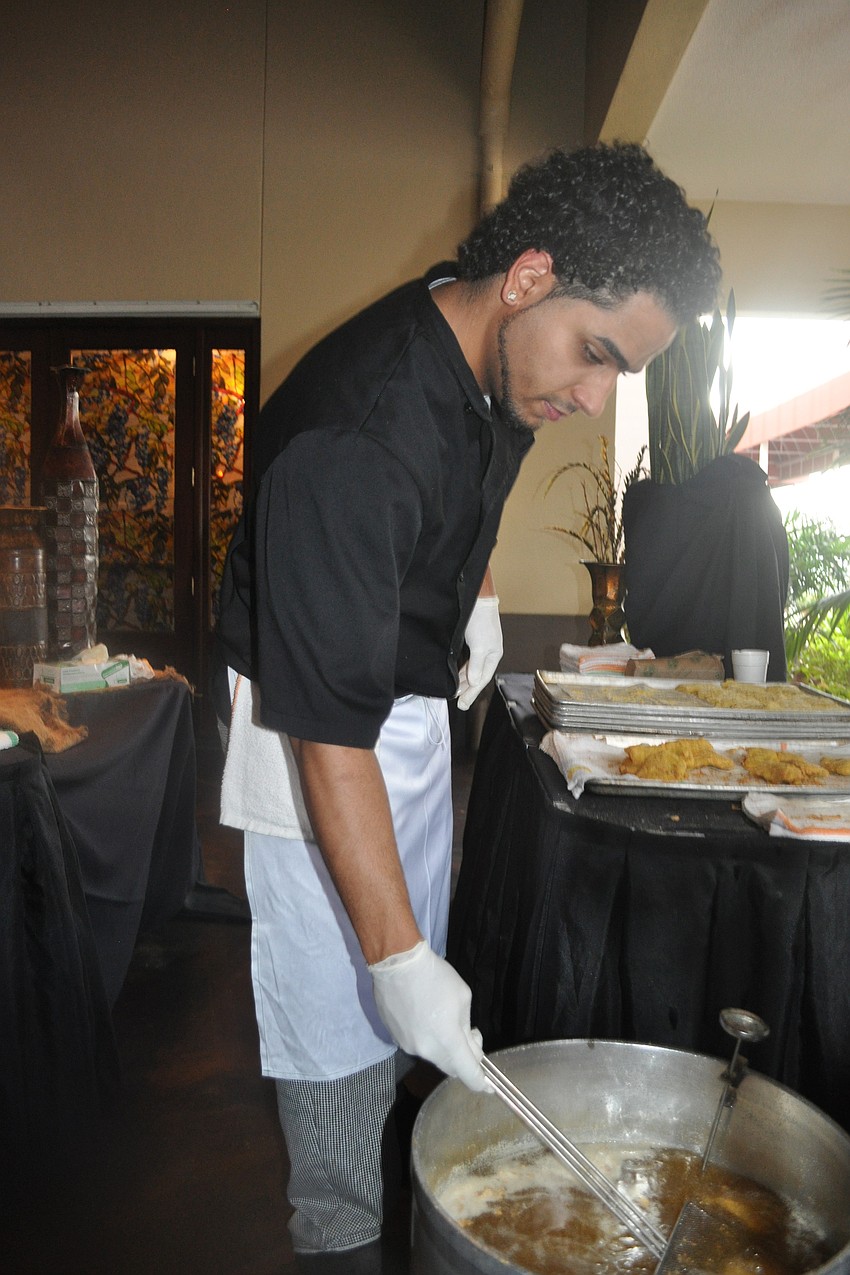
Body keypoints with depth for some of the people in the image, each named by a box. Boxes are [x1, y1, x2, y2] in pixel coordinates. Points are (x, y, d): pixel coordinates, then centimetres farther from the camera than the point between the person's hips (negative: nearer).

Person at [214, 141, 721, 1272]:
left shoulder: (504, 355, -5)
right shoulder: (351, 437, -33)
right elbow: (330, 723, -33)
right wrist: (397, 957, -30)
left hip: (418, 699, 8)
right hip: (313, 733, -8)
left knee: (414, 983, 19)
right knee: (345, 1011, 2)